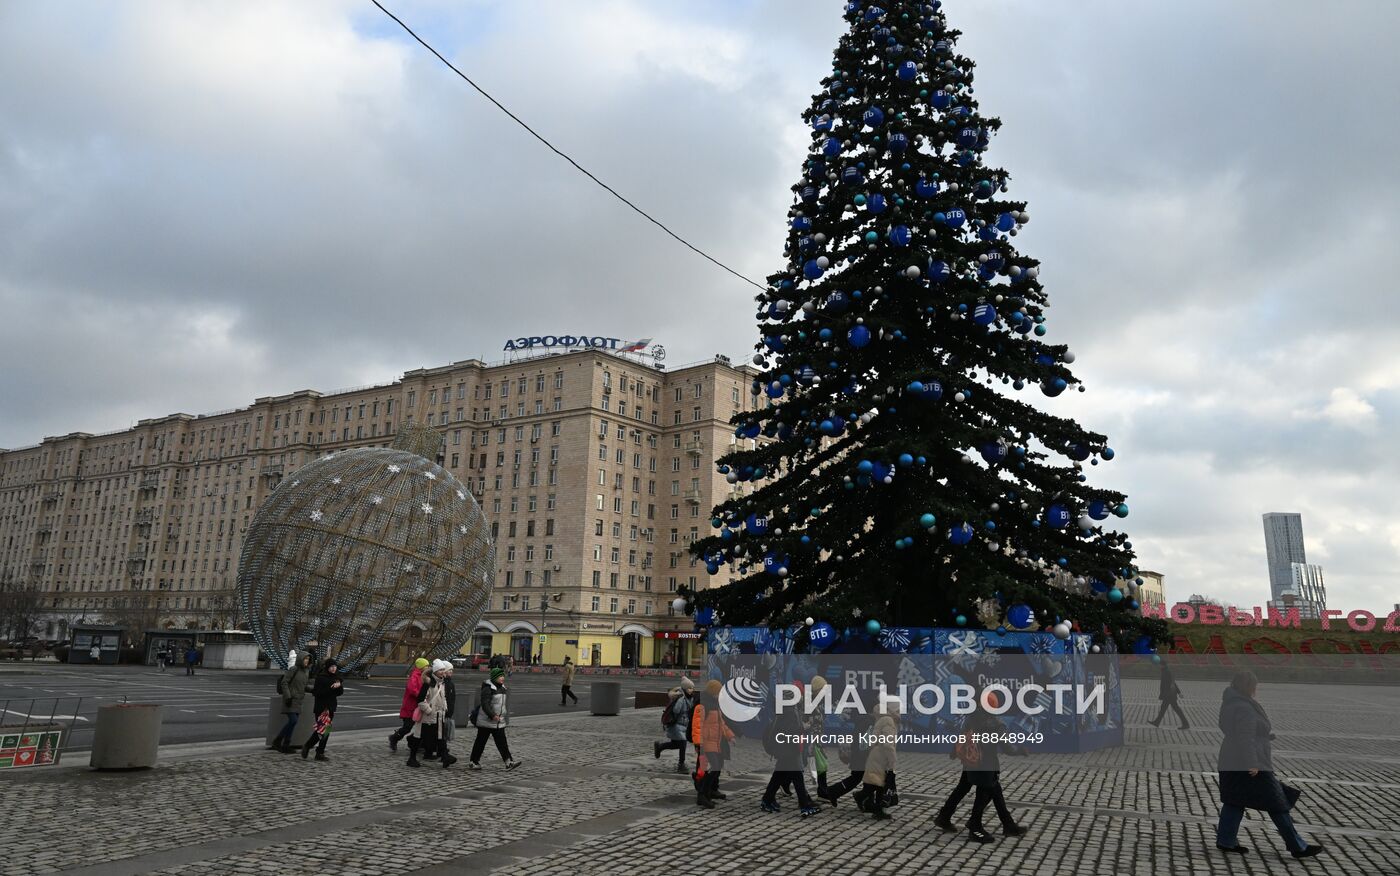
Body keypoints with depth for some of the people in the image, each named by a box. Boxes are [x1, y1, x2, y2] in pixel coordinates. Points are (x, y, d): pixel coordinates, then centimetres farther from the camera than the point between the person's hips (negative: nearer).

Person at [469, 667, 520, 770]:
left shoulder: (502, 688, 12)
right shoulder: (487, 688, -16)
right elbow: (485, 704, -23)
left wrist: (504, 717, 23)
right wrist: (492, 715, -29)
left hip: (499, 722, 8)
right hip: (486, 721, -8)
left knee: (502, 742, 3)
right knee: (480, 742, 2)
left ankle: (509, 761, 1)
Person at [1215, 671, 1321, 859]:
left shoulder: (1231, 704, 12)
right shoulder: (1244, 708, -20)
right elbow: (1245, 737, -25)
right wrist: (1252, 764, -25)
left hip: (1231, 764, 10)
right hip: (1250, 765, -10)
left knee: (1234, 801, 12)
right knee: (1277, 804, 0)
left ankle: (1225, 841, 13)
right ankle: (1297, 847, 8)